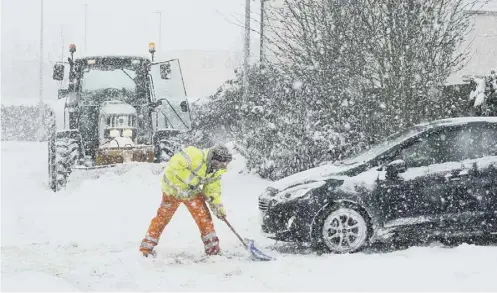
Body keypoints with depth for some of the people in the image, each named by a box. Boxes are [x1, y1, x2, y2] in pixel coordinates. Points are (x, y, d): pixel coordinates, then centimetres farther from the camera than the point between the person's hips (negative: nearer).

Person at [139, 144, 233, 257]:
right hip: (173, 187, -6)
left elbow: (213, 189, 1)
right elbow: (175, 164, -38)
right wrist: (190, 179, -34)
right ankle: (147, 246, 12)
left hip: (193, 192, 6)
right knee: (163, 216, 0)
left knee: (204, 217, -3)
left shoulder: (216, 171, -7)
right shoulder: (196, 155, -33)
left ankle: (212, 248, 4)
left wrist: (218, 206, -10)